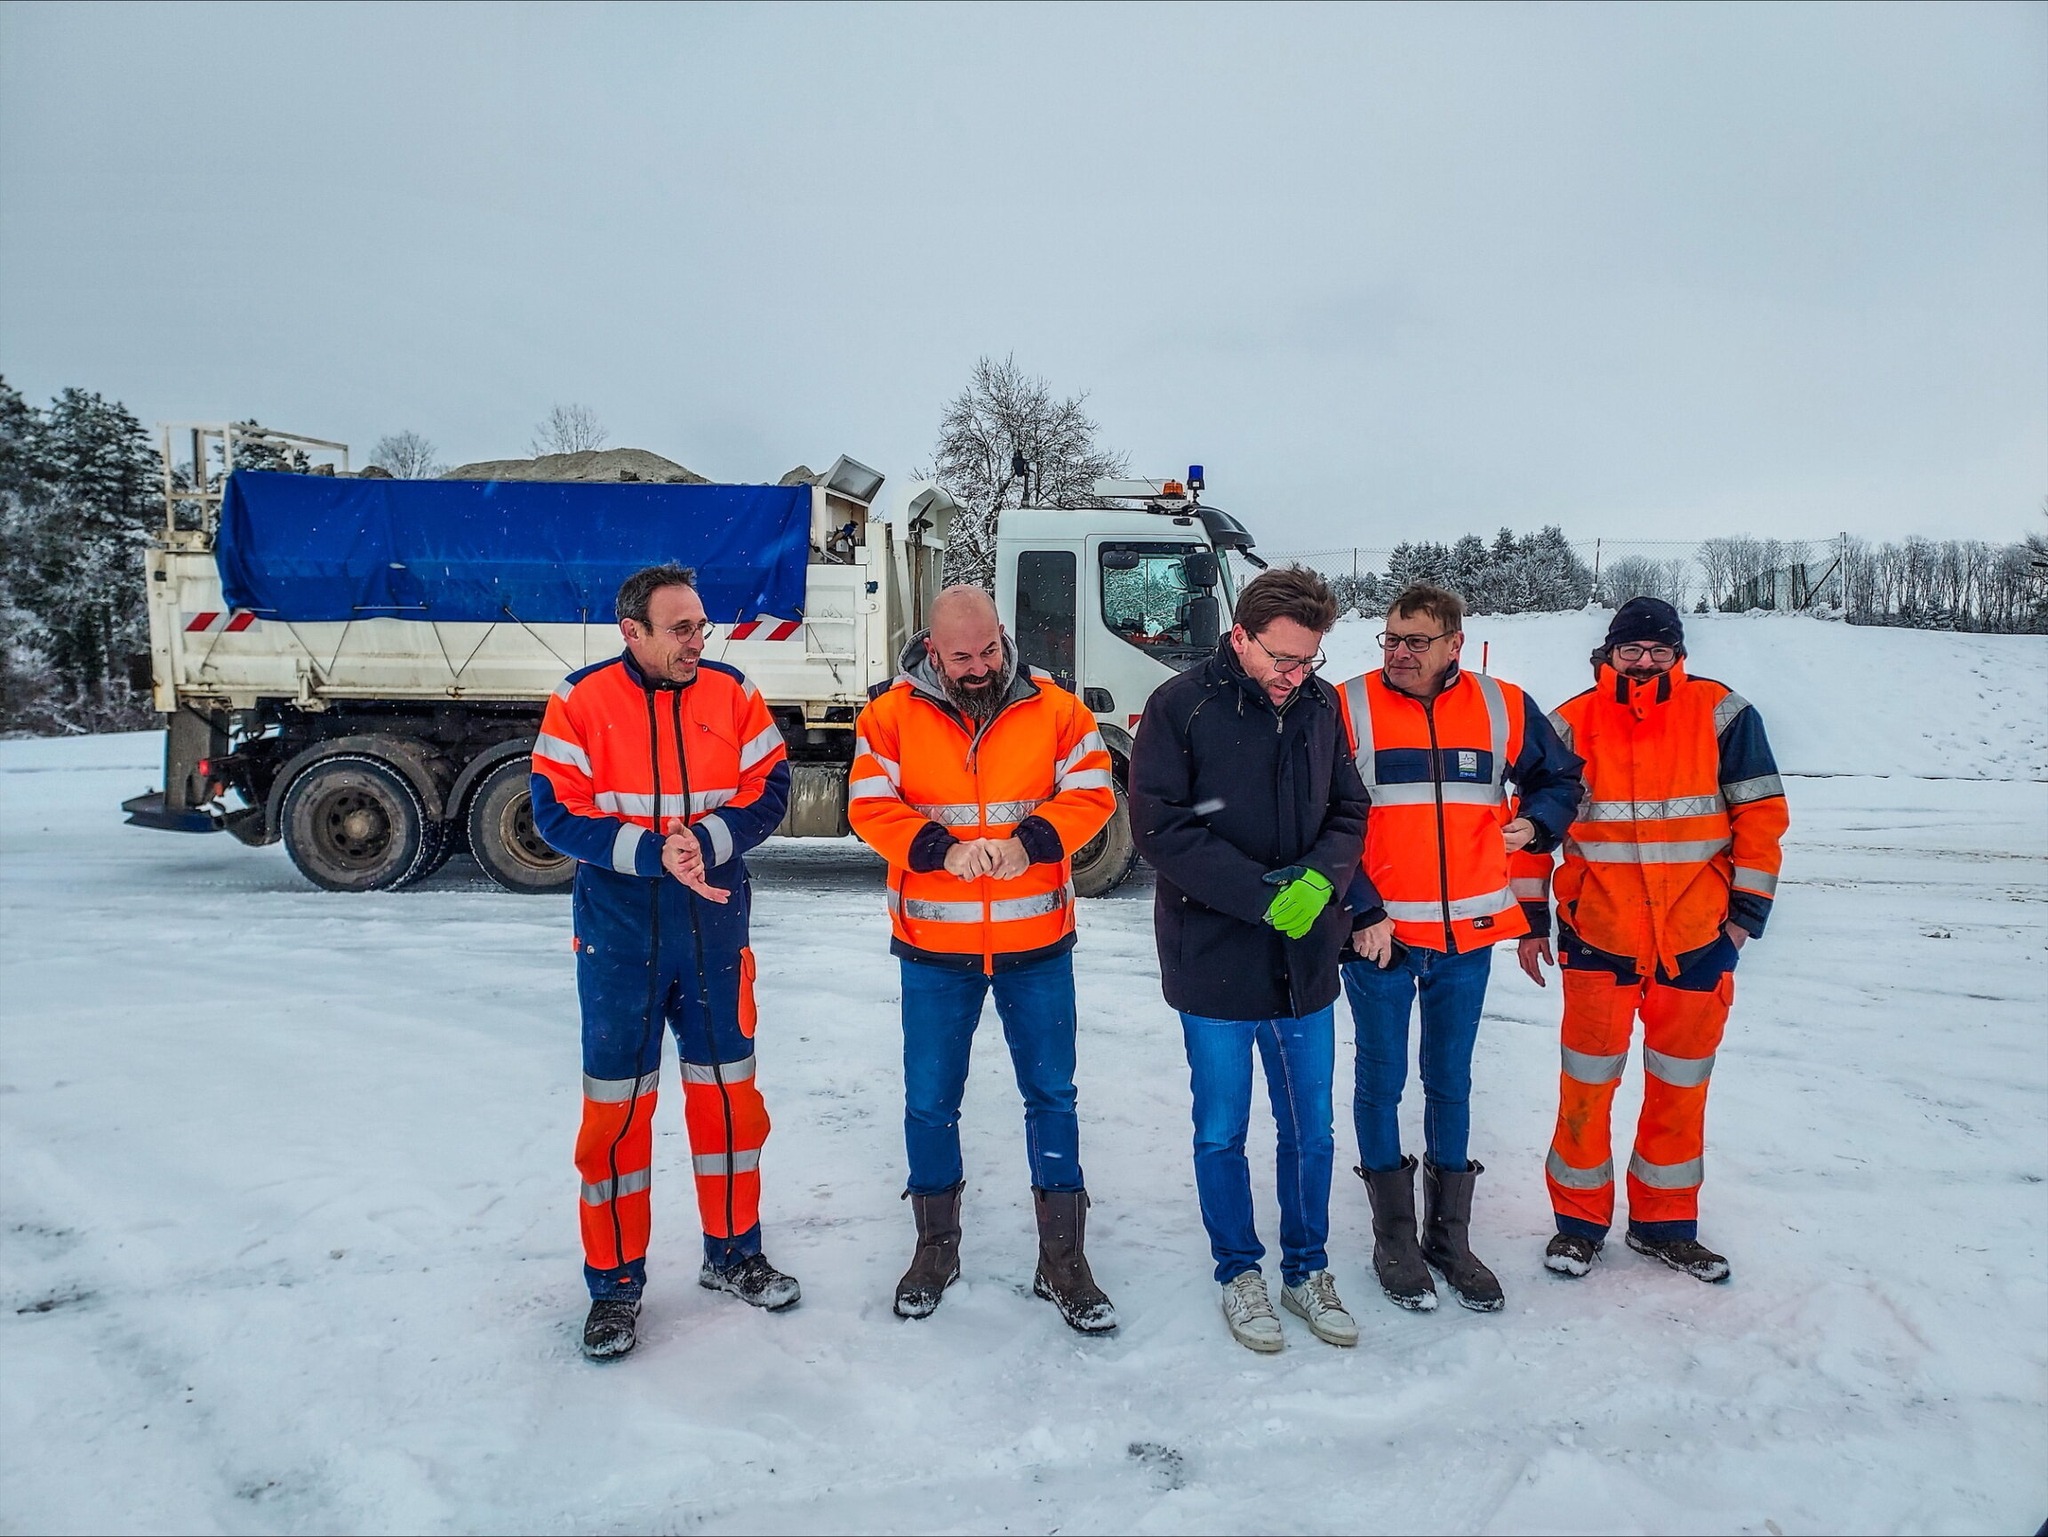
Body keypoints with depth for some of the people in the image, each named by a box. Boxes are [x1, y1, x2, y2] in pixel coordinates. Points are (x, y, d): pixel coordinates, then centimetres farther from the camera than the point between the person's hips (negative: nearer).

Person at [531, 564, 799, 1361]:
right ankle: (614, 1283, 23)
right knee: (615, 1108, 6)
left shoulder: (732, 693, -1)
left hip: (715, 934, 2)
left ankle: (732, 1254, 31)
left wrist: (705, 840, -21)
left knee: (728, 1093, 12)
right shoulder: (581, 700, -7)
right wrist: (654, 853, -23)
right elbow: (558, 814, -11)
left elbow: (767, 791, -3)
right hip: (618, 939, -2)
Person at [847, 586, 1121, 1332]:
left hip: (1037, 943, 0)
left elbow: (1092, 794, -6)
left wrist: (1030, 841, -23)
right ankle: (936, 1246, 33)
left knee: (1052, 1095, 8)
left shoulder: (1055, 709, -2)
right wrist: (940, 848, -25)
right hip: (933, 947, 0)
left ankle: (1063, 1261, 24)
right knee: (930, 1099, 11)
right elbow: (870, 806, -9)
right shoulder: (891, 715, -3)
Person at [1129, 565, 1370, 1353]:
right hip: (1215, 963, -3)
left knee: (1310, 1132, 16)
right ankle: (1239, 1273, 33)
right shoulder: (1180, 706, -11)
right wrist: (1264, 898, -20)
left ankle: (1307, 1269, 35)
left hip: (1305, 962, 4)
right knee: (1222, 1132, 13)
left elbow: (1349, 811, 7)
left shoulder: (1320, 706, 1)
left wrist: (1319, 879, -15)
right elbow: (1160, 825, -16)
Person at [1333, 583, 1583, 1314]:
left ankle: (1449, 1234, 28)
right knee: (1381, 1082, 8)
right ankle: (1394, 1236, 24)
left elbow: (1559, 776, 16)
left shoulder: (1503, 707, 1)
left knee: (1450, 1083, 14)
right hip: (1378, 932, -2)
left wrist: (1537, 821, -4)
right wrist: (1361, 912, -12)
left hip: (1469, 932, 2)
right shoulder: (1349, 708, -6)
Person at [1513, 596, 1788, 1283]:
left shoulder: (1722, 715, -2)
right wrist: (1530, 919, 4)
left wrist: (1746, 910, -1)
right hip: (1597, 935, -1)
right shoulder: (1572, 724, -2)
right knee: (1587, 1082, 5)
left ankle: (1665, 1223, 29)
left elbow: (1760, 814, 2)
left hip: (1696, 939, 1)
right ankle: (1579, 1219, 22)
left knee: (1680, 1086, 13)